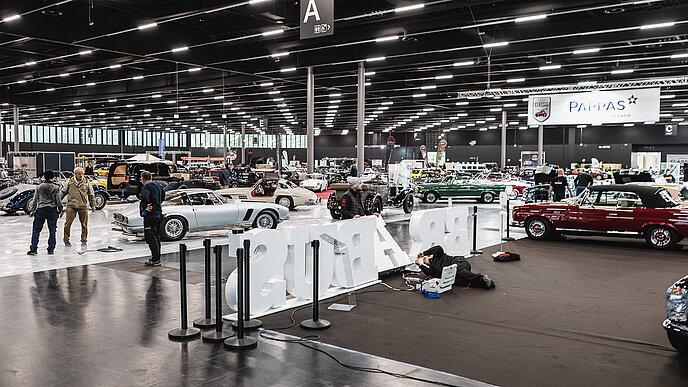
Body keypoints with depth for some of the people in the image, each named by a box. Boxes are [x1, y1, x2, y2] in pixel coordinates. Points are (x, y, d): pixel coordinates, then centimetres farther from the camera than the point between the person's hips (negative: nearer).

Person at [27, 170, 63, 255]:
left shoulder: (39, 187, 3)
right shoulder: (56, 188, -1)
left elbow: (35, 200, 5)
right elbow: (58, 200, -2)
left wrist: (32, 210, 13)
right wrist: (60, 208, 11)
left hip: (41, 210, 0)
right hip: (52, 210, 0)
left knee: (36, 230, 6)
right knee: (52, 230, 7)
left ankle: (33, 249, 1)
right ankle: (51, 249, 7)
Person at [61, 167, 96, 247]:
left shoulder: (86, 182, 6)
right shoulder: (70, 182, 5)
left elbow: (91, 195, 12)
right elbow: (63, 192, 12)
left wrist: (93, 205, 11)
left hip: (83, 206, 1)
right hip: (71, 205, -1)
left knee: (84, 224, 5)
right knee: (68, 223, -4)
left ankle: (84, 240, 18)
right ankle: (66, 240, 8)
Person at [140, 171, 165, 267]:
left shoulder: (146, 188, -14)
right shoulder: (157, 186, 14)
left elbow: (144, 197, -35)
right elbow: (163, 195, 33)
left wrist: (145, 207, -21)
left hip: (150, 215, -9)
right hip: (159, 213, 9)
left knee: (150, 237, -6)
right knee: (156, 237, 16)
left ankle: (155, 260, -7)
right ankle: (156, 258, 23)